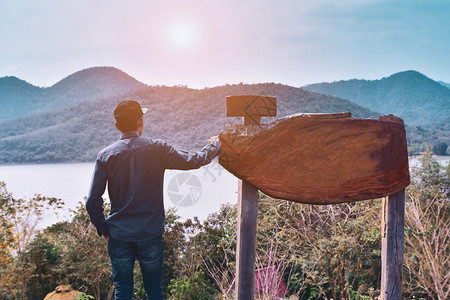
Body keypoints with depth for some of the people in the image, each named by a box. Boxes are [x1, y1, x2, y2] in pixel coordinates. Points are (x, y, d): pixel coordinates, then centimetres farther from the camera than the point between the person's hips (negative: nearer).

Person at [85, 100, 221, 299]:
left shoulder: (105, 155, -3)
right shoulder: (156, 149, -8)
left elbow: (92, 201, -5)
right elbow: (194, 161, 0)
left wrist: (102, 228, 10)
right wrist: (213, 145, 19)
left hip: (118, 235, 1)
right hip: (151, 233, -1)